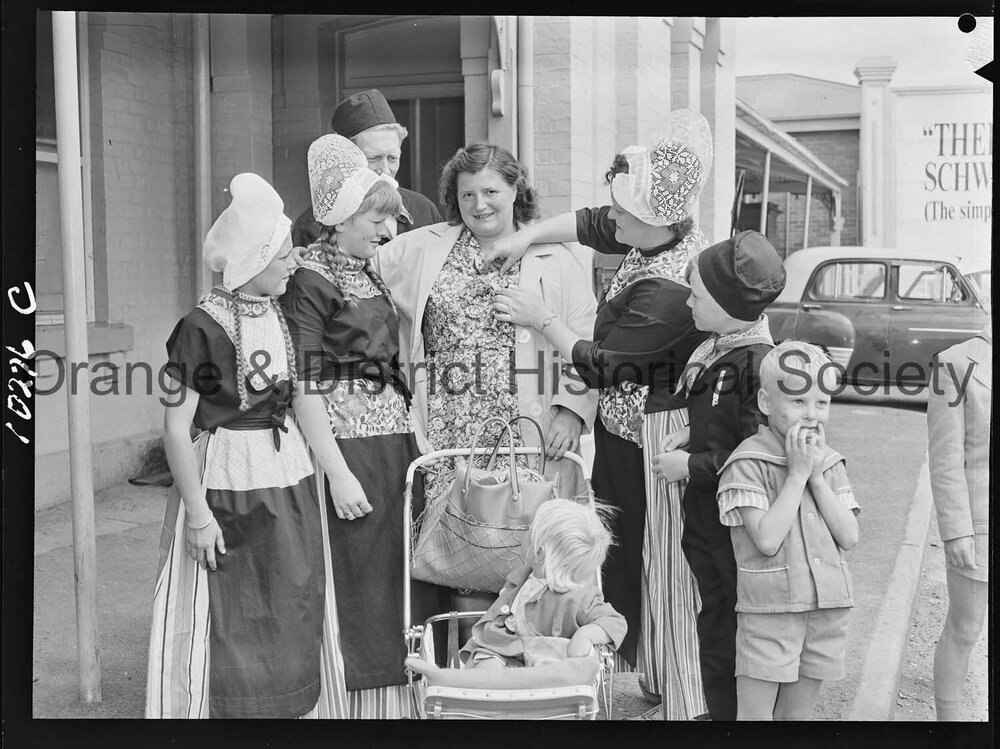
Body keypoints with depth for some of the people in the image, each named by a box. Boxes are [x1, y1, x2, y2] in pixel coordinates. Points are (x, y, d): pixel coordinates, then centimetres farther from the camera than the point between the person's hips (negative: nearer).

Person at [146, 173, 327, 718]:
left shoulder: (282, 314, 6)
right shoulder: (202, 327, -14)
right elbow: (176, 430, -14)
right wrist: (199, 514, -17)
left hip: (291, 474, 7)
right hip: (230, 484, -6)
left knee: (292, 618, 14)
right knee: (232, 628, 3)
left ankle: (289, 705, 28)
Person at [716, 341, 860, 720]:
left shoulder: (829, 462, 7)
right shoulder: (747, 464, -11)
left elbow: (849, 538, -2)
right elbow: (767, 539, -21)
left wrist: (816, 475, -9)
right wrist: (797, 473, -16)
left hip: (827, 609, 5)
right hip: (768, 609, -5)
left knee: (797, 714, 15)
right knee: (754, 713, 1)